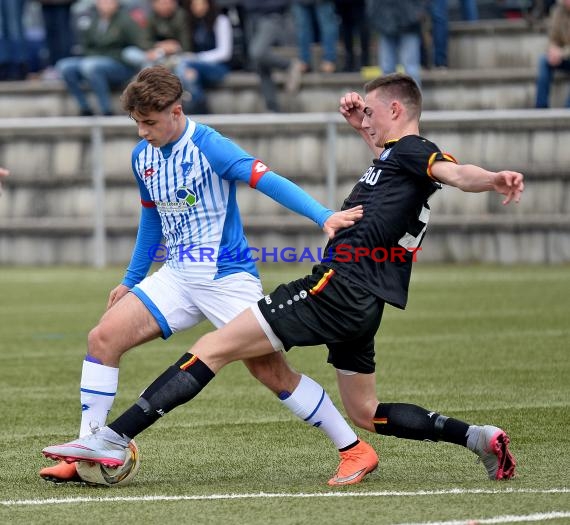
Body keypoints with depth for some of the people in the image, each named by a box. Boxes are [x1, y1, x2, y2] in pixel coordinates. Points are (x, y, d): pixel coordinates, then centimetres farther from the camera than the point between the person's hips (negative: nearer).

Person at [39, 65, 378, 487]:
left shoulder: (209, 147, -16)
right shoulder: (143, 156, 6)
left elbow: (269, 181, -24)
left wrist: (324, 216, -38)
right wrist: (130, 282, 29)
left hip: (229, 279, -7)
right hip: (177, 277, 7)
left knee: (271, 371, -9)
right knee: (104, 337, -8)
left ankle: (355, 451, 4)